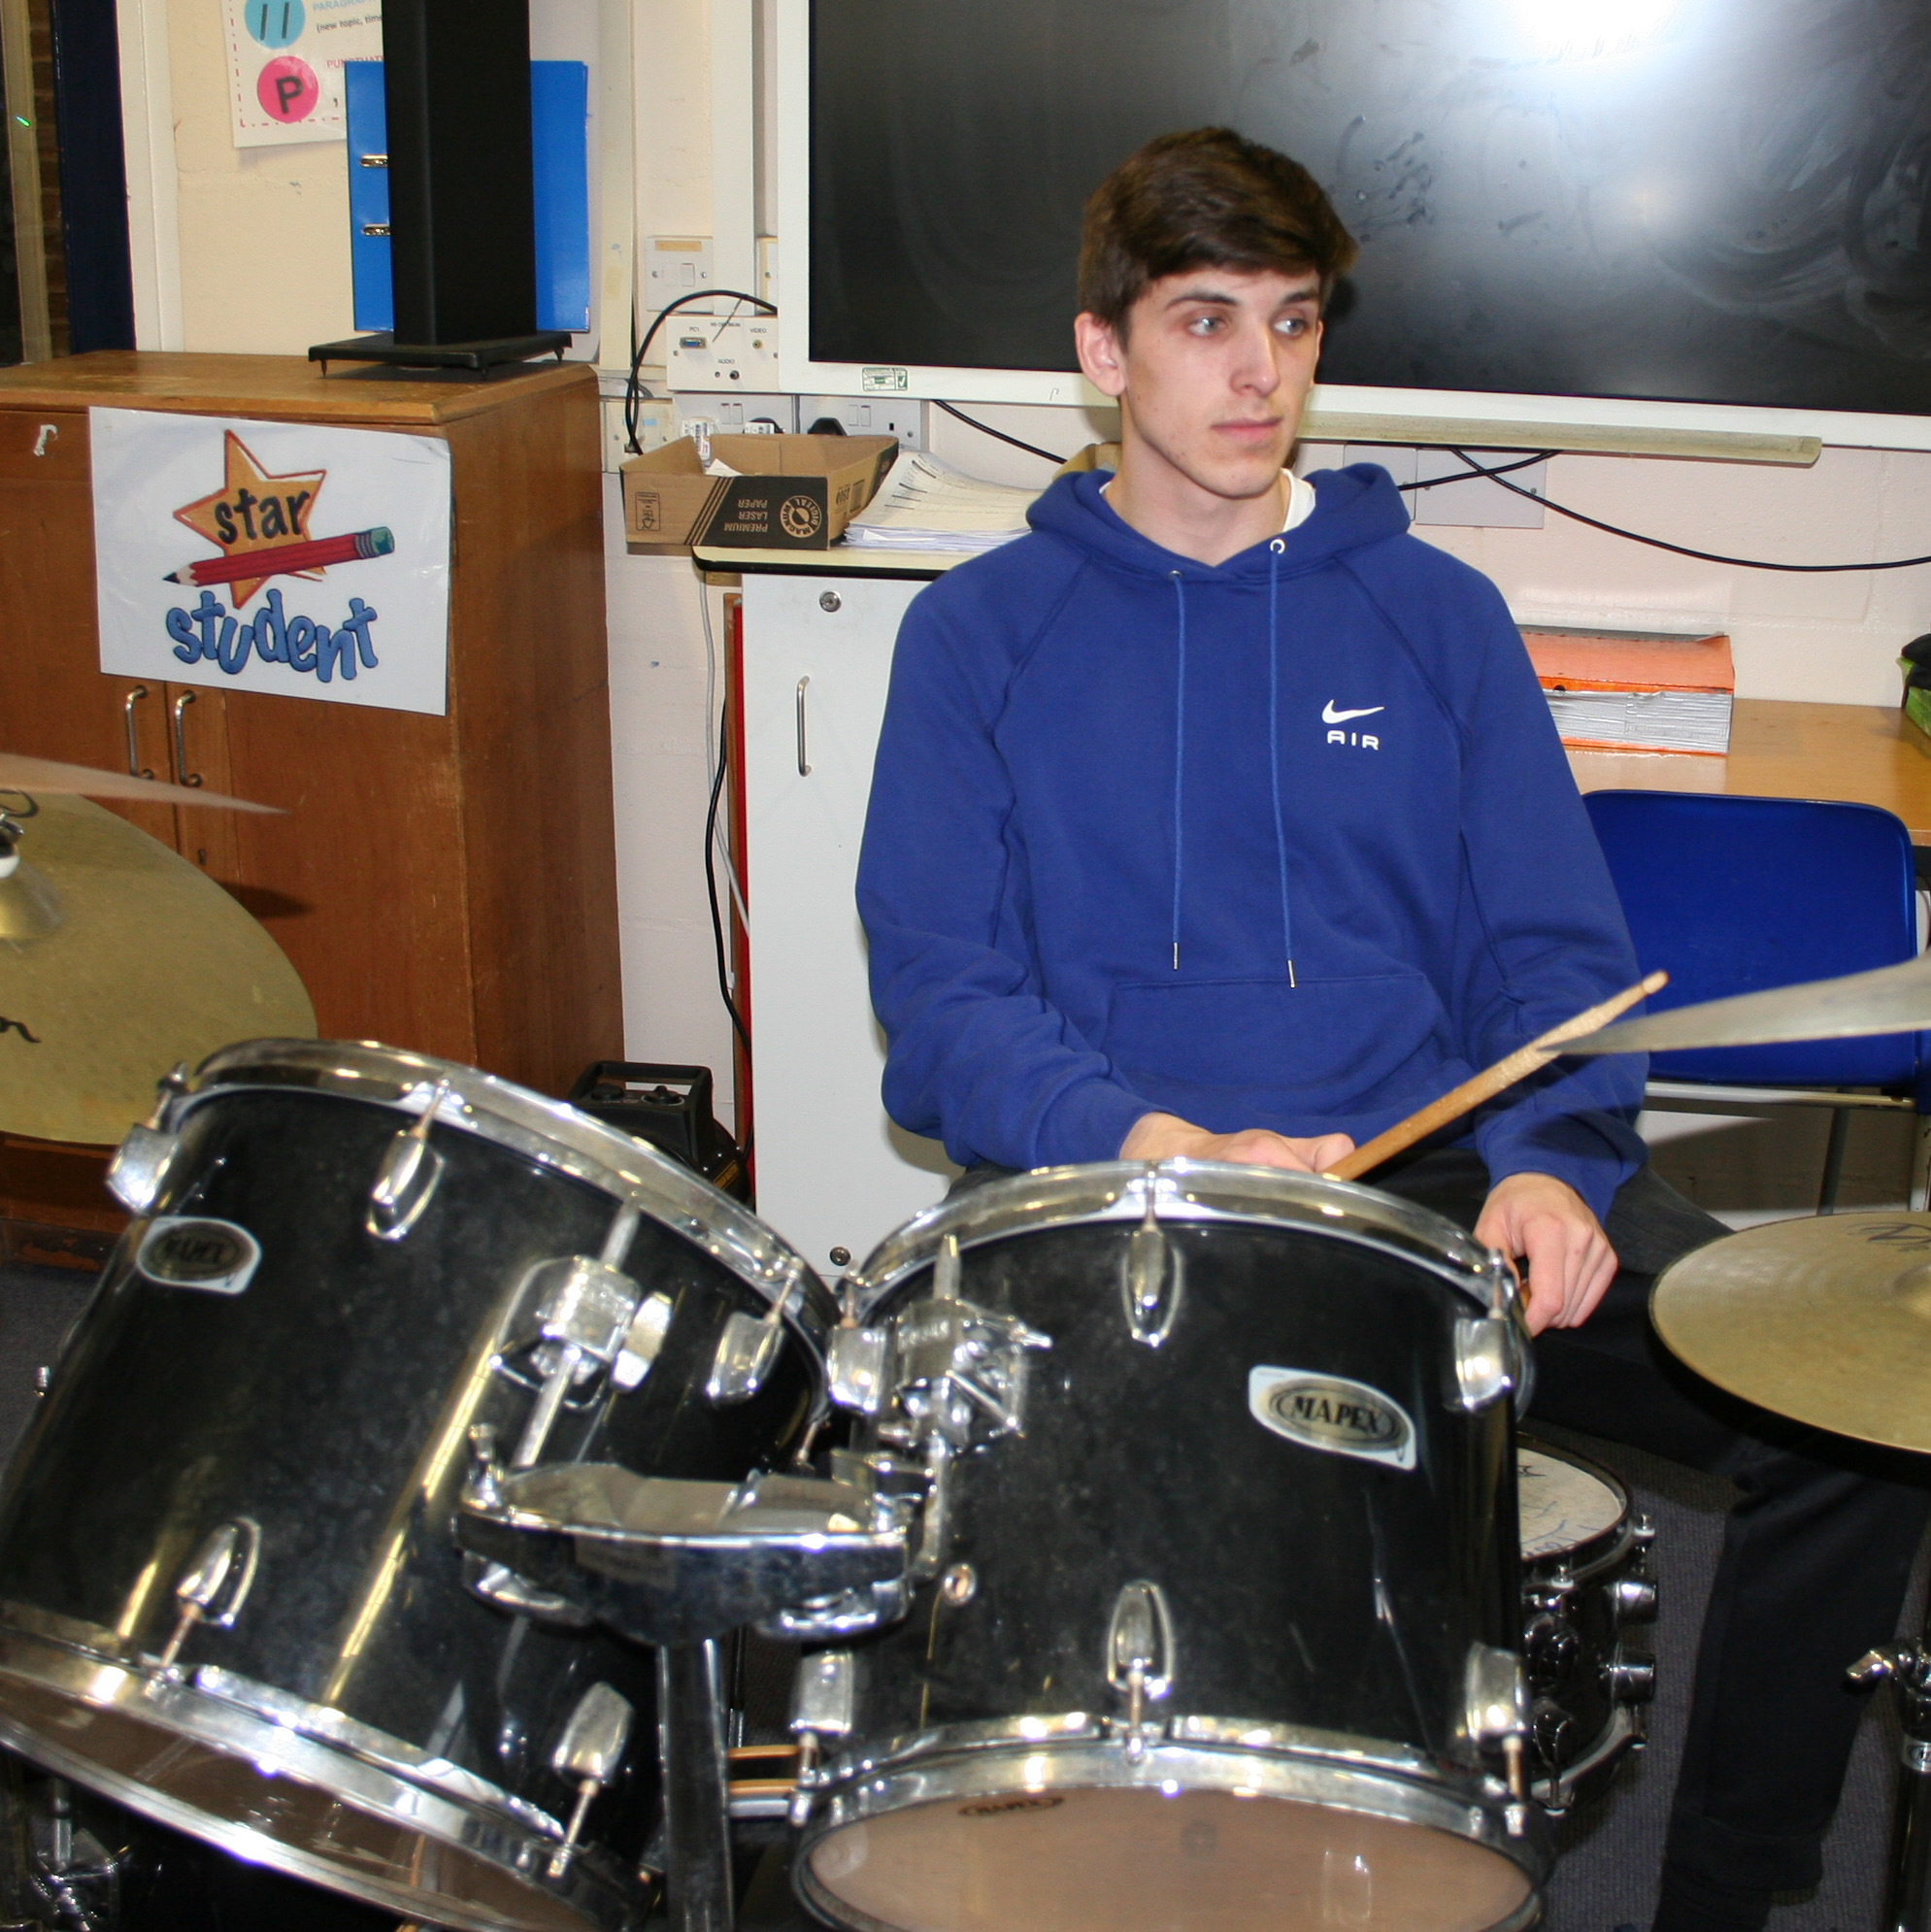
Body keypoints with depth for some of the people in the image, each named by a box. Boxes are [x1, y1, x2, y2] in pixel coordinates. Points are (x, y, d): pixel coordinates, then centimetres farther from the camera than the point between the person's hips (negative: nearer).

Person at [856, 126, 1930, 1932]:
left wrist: (1551, 1160, -13)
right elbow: (942, 992, -2)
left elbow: (1553, 948, 8)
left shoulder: (1434, 613, 12)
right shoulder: (981, 634, 6)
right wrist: (1162, 1147, -20)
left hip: (1436, 1171, 2)